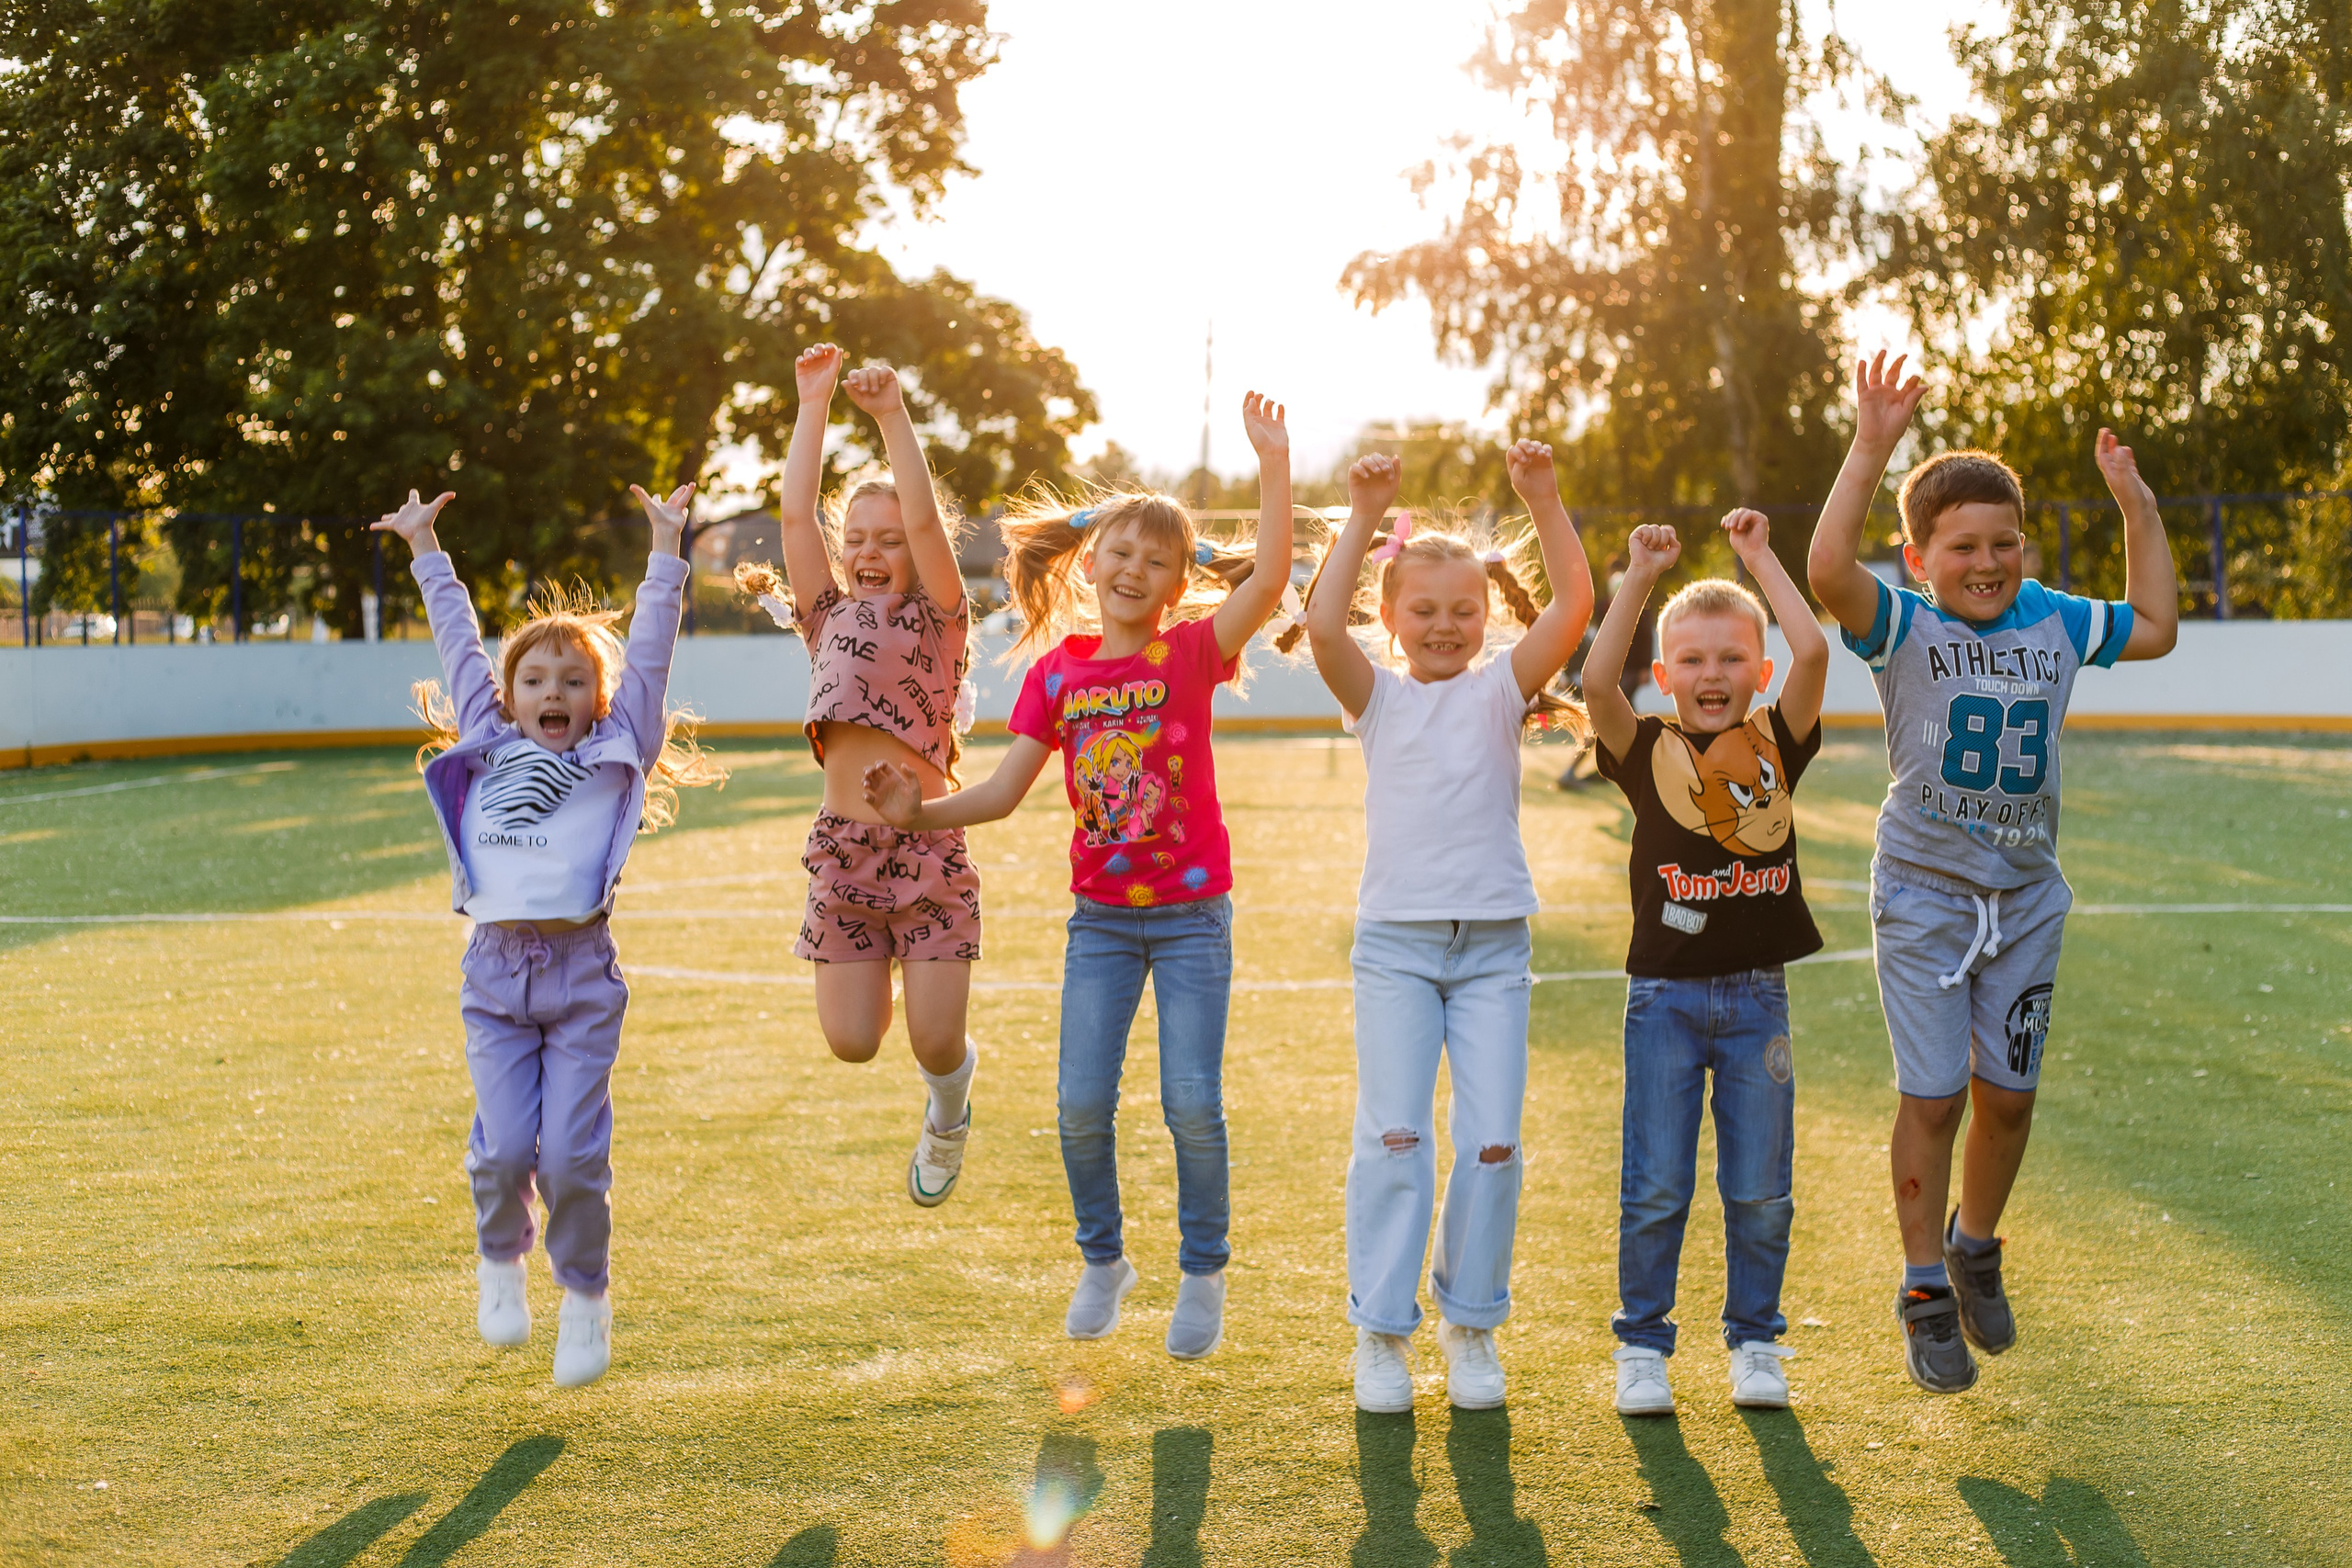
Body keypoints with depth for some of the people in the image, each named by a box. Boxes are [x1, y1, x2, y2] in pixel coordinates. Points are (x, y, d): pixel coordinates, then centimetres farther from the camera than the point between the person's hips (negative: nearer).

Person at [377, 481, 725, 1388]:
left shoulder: (615, 754, 10)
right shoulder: (488, 749, 15)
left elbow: (647, 653, 8)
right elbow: (459, 645, 21)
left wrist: (665, 552, 6)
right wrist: (427, 552, 27)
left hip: (581, 977, -2)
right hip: (495, 972, 2)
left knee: (573, 1152, -4)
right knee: (505, 1147, -5)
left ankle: (587, 1295, 16)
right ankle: (502, 1263, 23)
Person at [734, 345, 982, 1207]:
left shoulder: (939, 619, 2)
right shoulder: (829, 618, 11)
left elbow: (925, 521, -13)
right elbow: (794, 513, 2)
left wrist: (893, 417, -19)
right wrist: (813, 406, -3)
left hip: (928, 846, -3)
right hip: (842, 848, 3)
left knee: (935, 1044, -4)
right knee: (851, 1041, 1)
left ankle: (950, 1101, 31)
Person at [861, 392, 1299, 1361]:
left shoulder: (1192, 653, -7)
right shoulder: (1056, 671, 1)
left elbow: (1268, 582, -25)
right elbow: (1003, 791, 0)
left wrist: (1273, 465, -32)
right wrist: (919, 813, -16)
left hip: (1191, 914, -2)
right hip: (1100, 917, 3)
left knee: (1192, 1105, -4)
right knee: (1082, 1105, 0)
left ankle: (1203, 1275, 15)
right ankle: (1102, 1262, 22)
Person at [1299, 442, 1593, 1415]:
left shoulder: (1499, 690, 6)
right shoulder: (1378, 697, 5)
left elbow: (1574, 605, -8)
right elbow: (1322, 624, -14)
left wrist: (1544, 502, -17)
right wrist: (1363, 519, -15)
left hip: (1493, 944, 1)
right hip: (1395, 941, -1)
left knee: (1491, 1143, -1)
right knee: (1393, 1136, -6)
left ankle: (1471, 1323, 15)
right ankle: (1381, 1332, 4)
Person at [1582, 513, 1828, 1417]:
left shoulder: (1776, 748, 3)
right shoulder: (1647, 755, 0)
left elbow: (1813, 652, -10)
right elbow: (1596, 681, -18)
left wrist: (1760, 558, -4)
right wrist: (1641, 578, -14)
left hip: (1757, 996, 1)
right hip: (1665, 994, -1)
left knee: (1759, 1188, 8)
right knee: (1656, 1186, 2)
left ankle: (1754, 1340, 23)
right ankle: (1642, 1344, 15)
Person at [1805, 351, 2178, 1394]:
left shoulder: (2053, 625, 3)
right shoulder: (1904, 629, -10)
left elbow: (2155, 627, 19)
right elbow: (1828, 569, -30)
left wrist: (2136, 506, 12)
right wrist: (1871, 447, -32)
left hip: (2026, 896, 4)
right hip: (1925, 894, -4)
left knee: (2008, 1094, 10)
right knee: (1932, 1097, -3)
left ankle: (1975, 1248, 35)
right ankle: (1926, 1294, 11)